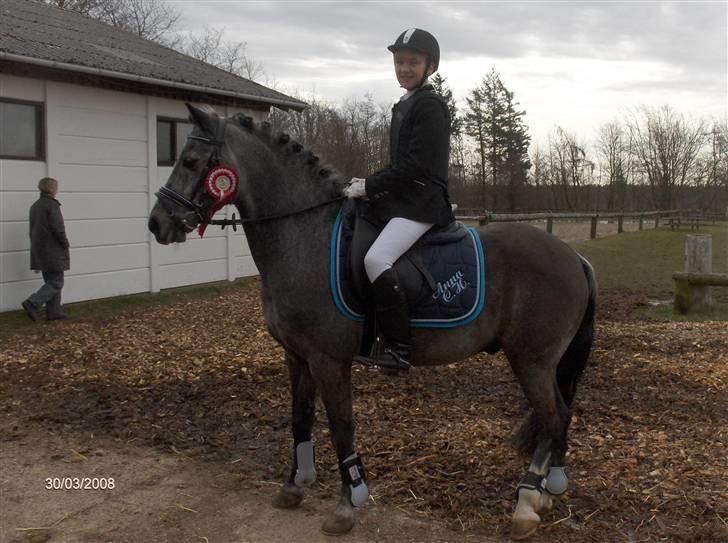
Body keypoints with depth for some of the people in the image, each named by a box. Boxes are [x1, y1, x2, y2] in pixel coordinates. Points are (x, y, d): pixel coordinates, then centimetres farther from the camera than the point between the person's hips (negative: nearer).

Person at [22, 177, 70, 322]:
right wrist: (65, 245, -5)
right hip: (53, 252, -8)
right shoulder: (52, 205, -15)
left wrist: (36, 253, 21)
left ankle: (54, 312, 13)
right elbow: (58, 229, -21)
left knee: (50, 282, 14)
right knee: (56, 283, -2)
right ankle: (33, 303, -13)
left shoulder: (34, 206, 12)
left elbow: (32, 231, 16)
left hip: (40, 251, 9)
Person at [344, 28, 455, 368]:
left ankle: (399, 345, -21)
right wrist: (368, 185, 8)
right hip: (400, 197, 10)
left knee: (376, 259, -28)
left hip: (421, 202, -10)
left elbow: (415, 166, -18)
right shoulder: (404, 106, 19)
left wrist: (370, 186, -15)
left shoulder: (430, 106, -10)